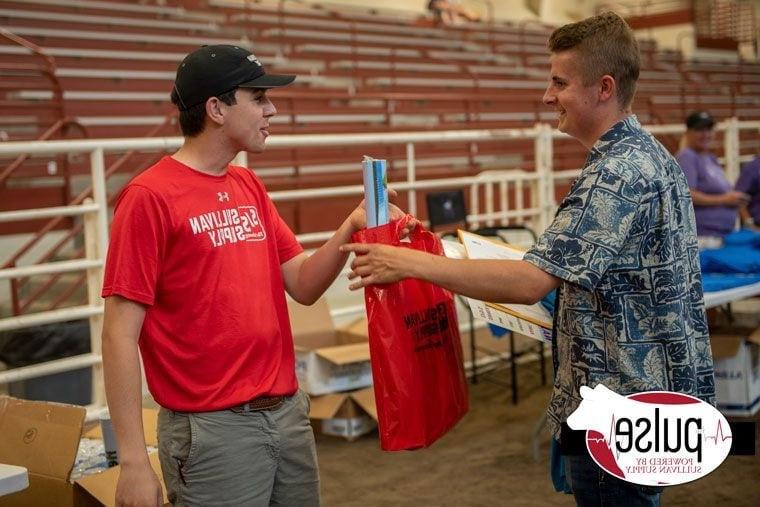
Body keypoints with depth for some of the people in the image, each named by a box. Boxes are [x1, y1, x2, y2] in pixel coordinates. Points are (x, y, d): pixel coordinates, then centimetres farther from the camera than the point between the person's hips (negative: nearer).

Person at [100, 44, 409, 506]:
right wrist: (134, 461, -17)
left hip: (288, 413, 7)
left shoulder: (250, 188, 9)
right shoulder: (150, 198, -13)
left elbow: (304, 286, 11)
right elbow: (120, 334, -14)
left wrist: (350, 229, -7)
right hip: (213, 430, -7)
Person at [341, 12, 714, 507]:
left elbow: (531, 281, -31)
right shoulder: (652, 154, 9)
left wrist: (411, 263, -27)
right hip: (658, 388, 10)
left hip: (618, 407, -10)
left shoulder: (617, 174, -23)